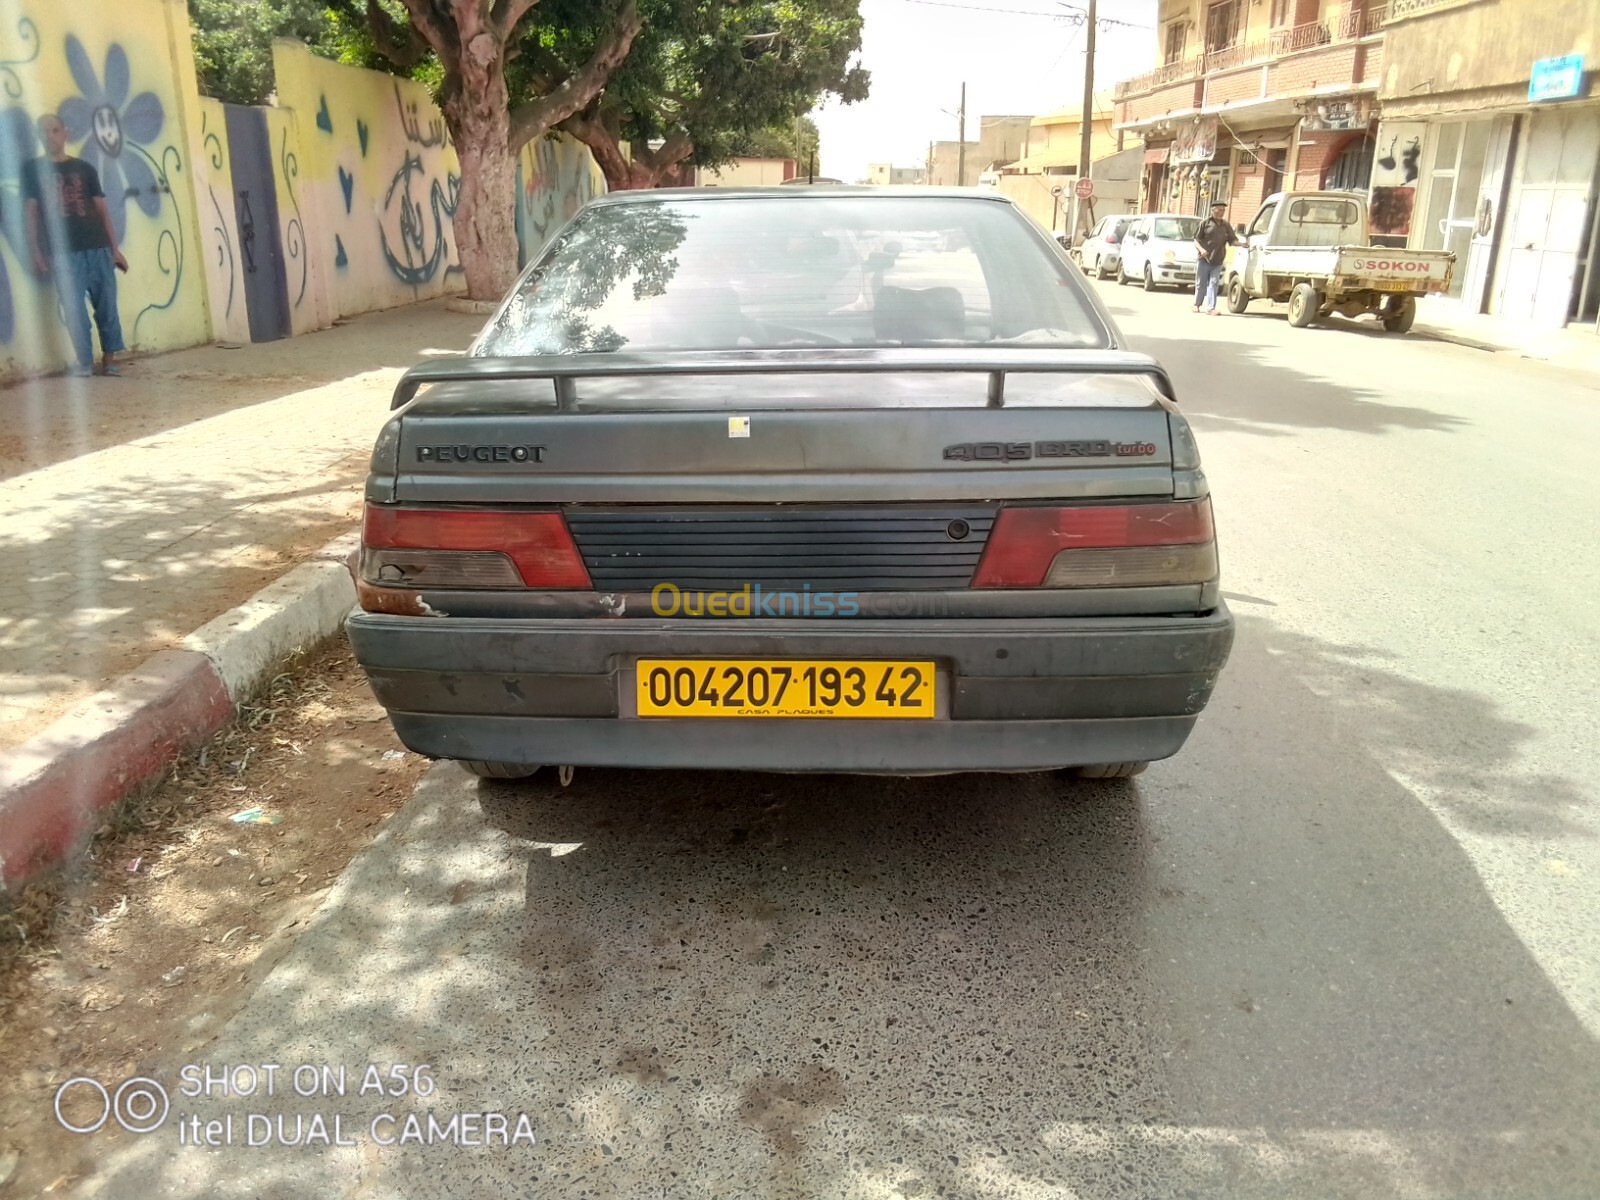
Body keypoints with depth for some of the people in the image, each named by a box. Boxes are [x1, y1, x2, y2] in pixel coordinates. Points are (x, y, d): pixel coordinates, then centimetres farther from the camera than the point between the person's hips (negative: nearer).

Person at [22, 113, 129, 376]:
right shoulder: (33, 169, 9)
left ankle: (109, 358, 10)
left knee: (107, 306, 1)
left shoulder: (85, 169, 12)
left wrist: (114, 248, 5)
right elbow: (31, 213, 6)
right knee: (74, 309, -4)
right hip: (63, 253, -1)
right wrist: (37, 253, -2)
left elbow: (102, 211, 11)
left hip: (98, 248, 1)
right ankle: (85, 361, 3)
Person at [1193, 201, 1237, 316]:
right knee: (1201, 284, 4)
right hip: (1203, 260, -2)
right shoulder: (1205, 223, 2)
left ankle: (1211, 307, -5)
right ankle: (1197, 305, 19)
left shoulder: (1226, 226, 13)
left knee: (1213, 284, -3)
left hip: (1217, 261, 2)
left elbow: (1232, 240, 11)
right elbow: (1196, 240, 1)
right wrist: (1201, 249, -17)